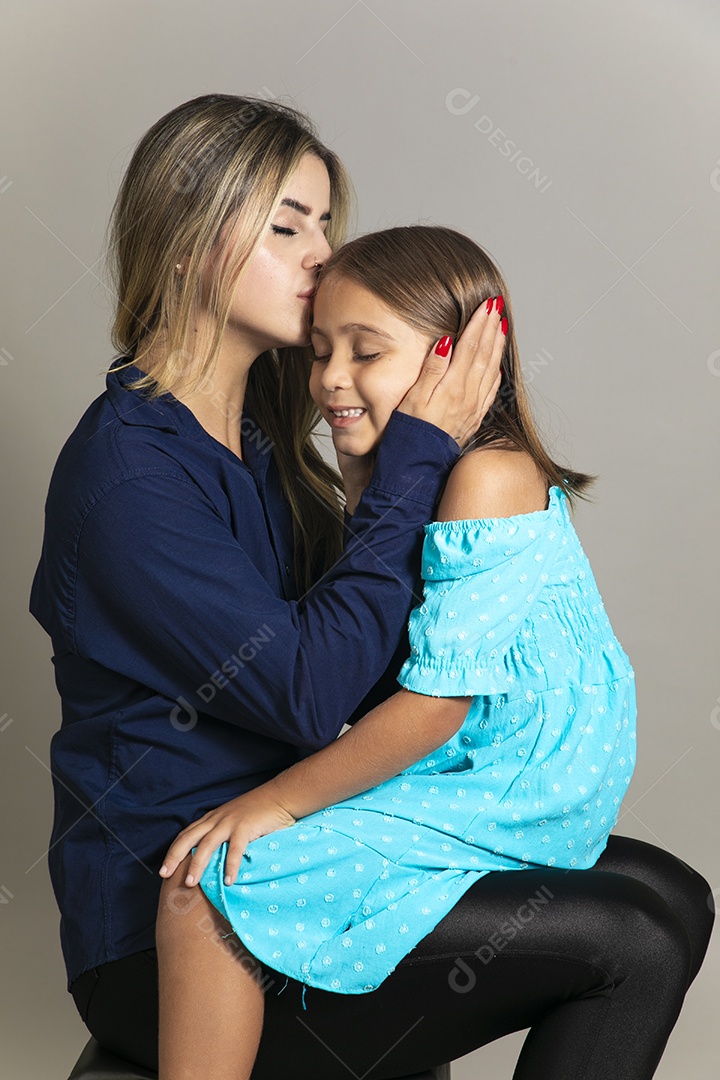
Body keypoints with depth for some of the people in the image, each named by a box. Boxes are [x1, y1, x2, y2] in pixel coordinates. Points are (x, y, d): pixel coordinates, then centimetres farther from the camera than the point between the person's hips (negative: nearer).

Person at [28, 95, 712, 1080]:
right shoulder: (125, 467, -17)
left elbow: (372, 677, 7)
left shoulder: (262, 441, 10)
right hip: (171, 932, -8)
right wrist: (418, 455, -18)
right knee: (638, 936, -15)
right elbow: (309, 694, -23)